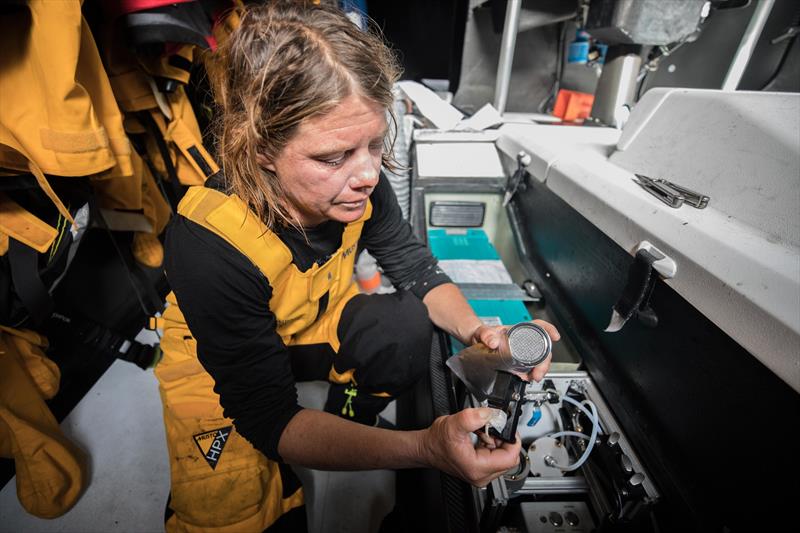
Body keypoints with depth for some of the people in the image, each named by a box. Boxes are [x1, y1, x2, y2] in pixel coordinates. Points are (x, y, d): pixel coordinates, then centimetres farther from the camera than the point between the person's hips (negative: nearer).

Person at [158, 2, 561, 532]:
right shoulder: (208, 245, -35)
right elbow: (267, 416, -31)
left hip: (316, 321, 4)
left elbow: (414, 266, -8)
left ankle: (346, 429, 5)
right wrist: (424, 448, -43)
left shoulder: (356, 184, -22)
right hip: (218, 360, -3)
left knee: (406, 327, -24)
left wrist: (477, 330, -28)